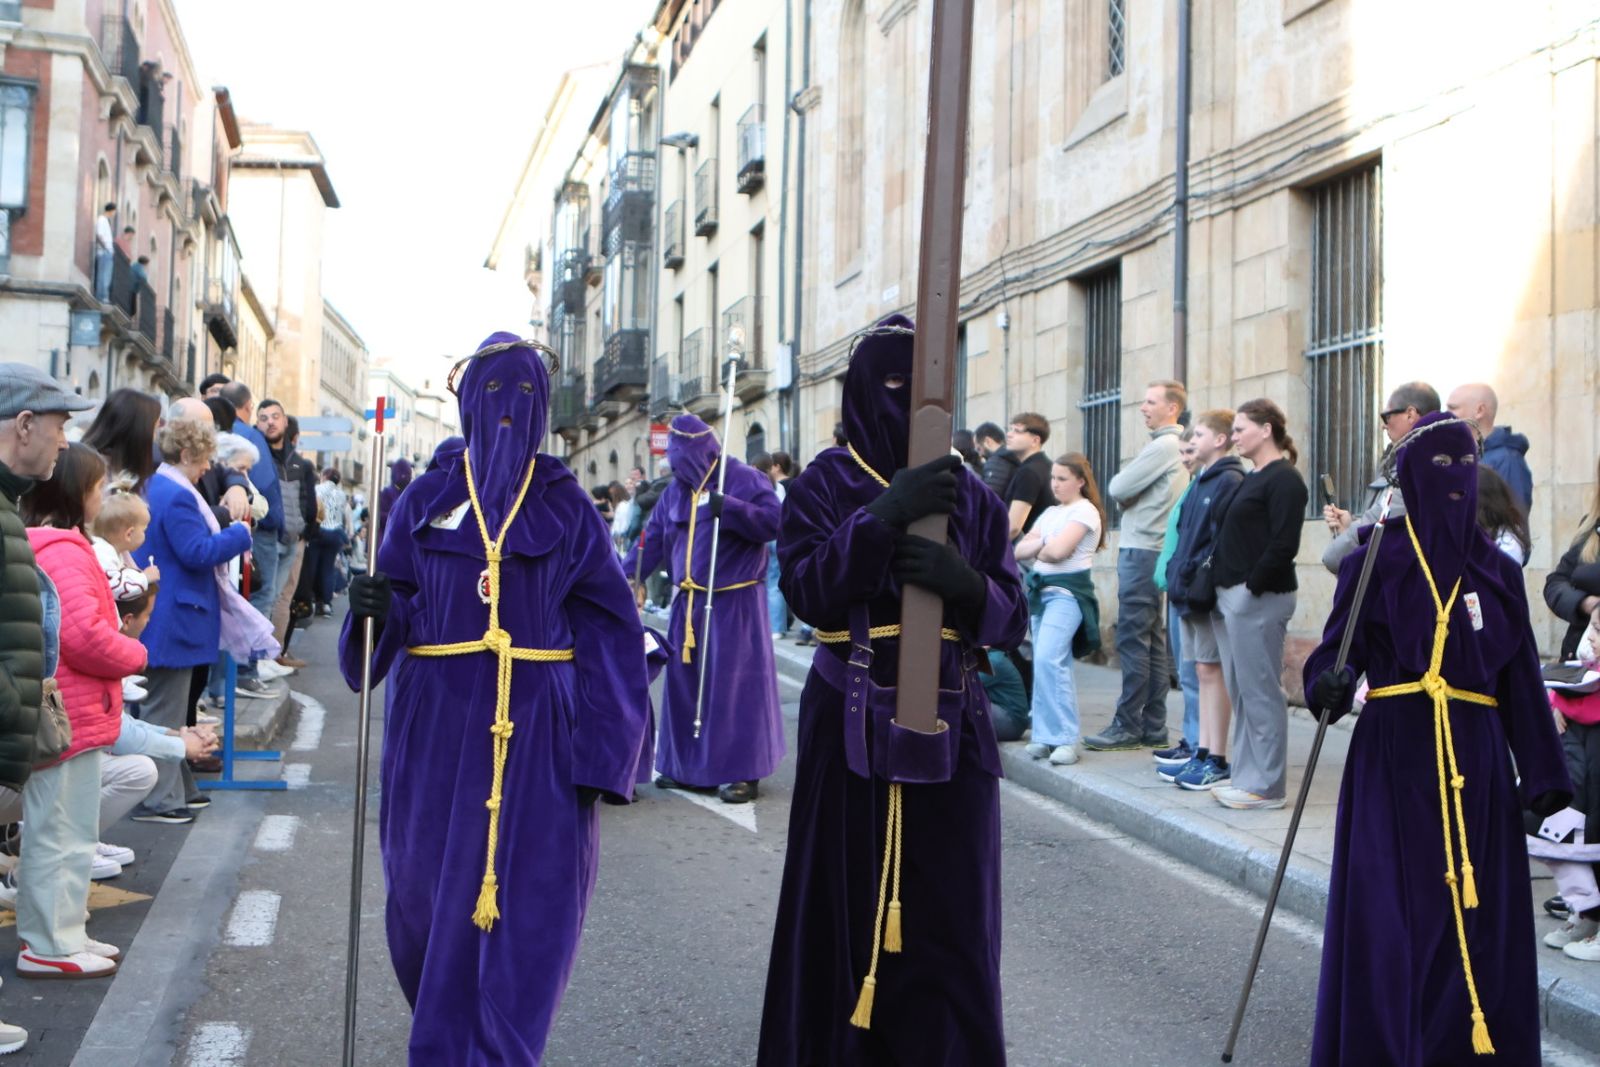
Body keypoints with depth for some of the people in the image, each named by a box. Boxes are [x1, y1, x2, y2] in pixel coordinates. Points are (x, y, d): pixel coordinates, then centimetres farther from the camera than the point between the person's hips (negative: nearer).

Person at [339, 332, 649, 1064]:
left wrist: (599, 754, -9)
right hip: (439, 734, 1)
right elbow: (393, 612, 4)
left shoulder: (568, 507, 5)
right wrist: (375, 608, -21)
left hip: (538, 736, -1)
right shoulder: (424, 502, 8)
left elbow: (608, 634, 0)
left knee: (525, 915, -3)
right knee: (433, 902, 10)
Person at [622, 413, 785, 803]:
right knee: (685, 682, 8)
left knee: (733, 683, -6)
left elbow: (773, 522, -16)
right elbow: (652, 539, 14)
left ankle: (743, 771, 1)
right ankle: (687, 766, 19)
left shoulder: (744, 479, -5)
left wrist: (730, 508, -27)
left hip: (734, 602, -6)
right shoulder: (676, 490, 14)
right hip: (689, 602, 6)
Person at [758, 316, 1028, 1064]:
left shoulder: (967, 491, 9)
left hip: (951, 727, 2)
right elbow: (806, 591, -15)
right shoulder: (825, 483, 1)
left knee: (949, 924, 2)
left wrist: (963, 582, -17)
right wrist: (884, 517, -25)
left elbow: (1012, 618, 4)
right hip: (852, 728, -2)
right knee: (846, 911, 1)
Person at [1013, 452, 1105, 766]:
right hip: (1040, 589, 8)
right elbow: (1020, 550, 11)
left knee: (1048, 660, -19)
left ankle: (1065, 739, -15)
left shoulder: (1085, 511, -4)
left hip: (1067, 591, -8)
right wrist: (1042, 544, -7)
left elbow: (1058, 550, -16)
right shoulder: (1050, 513, 20)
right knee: (1053, 665, 7)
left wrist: (1037, 548, 3)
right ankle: (1047, 735, 8)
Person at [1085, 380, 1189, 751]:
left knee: (1133, 639, -8)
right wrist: (1129, 493, -2)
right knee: (1152, 641, 10)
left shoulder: (1163, 446, -12)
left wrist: (1123, 487, 6)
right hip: (1151, 550, 10)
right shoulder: (1173, 446, 19)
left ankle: (1128, 726, -5)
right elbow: (1125, 491, 17)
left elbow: (1117, 489, -14)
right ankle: (1152, 727, 13)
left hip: (1142, 551, -10)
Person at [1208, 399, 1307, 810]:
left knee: (1260, 692, -5)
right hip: (1231, 597, 10)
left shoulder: (1284, 480, -10)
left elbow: (1283, 545, -18)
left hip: (1259, 599, -10)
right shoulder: (1252, 479, 19)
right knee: (1241, 691, 12)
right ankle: (1247, 777, 20)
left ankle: (1267, 786, 1)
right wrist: (1221, 584, 12)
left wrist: (1252, 586, -18)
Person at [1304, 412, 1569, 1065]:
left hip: (1477, 763, 3)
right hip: (1395, 757, -3)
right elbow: (1338, 647, -3)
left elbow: (1521, 676, 9)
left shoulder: (1497, 570, 10)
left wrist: (1542, 770, 4)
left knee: (1476, 915, 3)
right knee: (1393, 913, -2)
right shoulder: (1377, 563, 1)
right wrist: (1328, 684, -26)